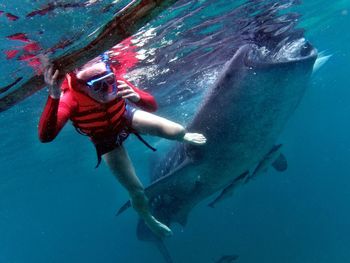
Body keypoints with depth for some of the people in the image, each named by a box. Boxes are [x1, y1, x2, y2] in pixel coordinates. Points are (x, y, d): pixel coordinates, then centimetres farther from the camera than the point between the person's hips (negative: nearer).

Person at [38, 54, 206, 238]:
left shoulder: (113, 82, -34)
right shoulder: (70, 98, -41)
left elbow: (152, 106, -25)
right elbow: (45, 136, -55)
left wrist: (137, 97, -48)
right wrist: (54, 96, -67)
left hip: (126, 117, 2)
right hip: (107, 140, -1)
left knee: (176, 132, -14)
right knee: (135, 190, -1)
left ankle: (184, 137, 28)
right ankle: (148, 220, 34)